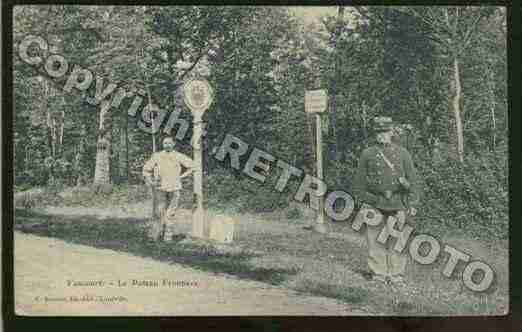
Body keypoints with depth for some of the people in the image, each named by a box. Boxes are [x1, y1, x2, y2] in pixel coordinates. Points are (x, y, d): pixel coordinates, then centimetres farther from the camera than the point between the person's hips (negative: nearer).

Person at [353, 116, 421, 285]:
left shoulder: (402, 154, 7)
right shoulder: (367, 154, 6)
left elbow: (413, 180, 7)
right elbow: (359, 182, 11)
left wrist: (412, 204, 1)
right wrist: (361, 202, 8)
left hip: (398, 204, 0)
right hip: (375, 203, 0)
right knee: (376, 240, 1)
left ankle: (396, 274, 10)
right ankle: (378, 273, 10)